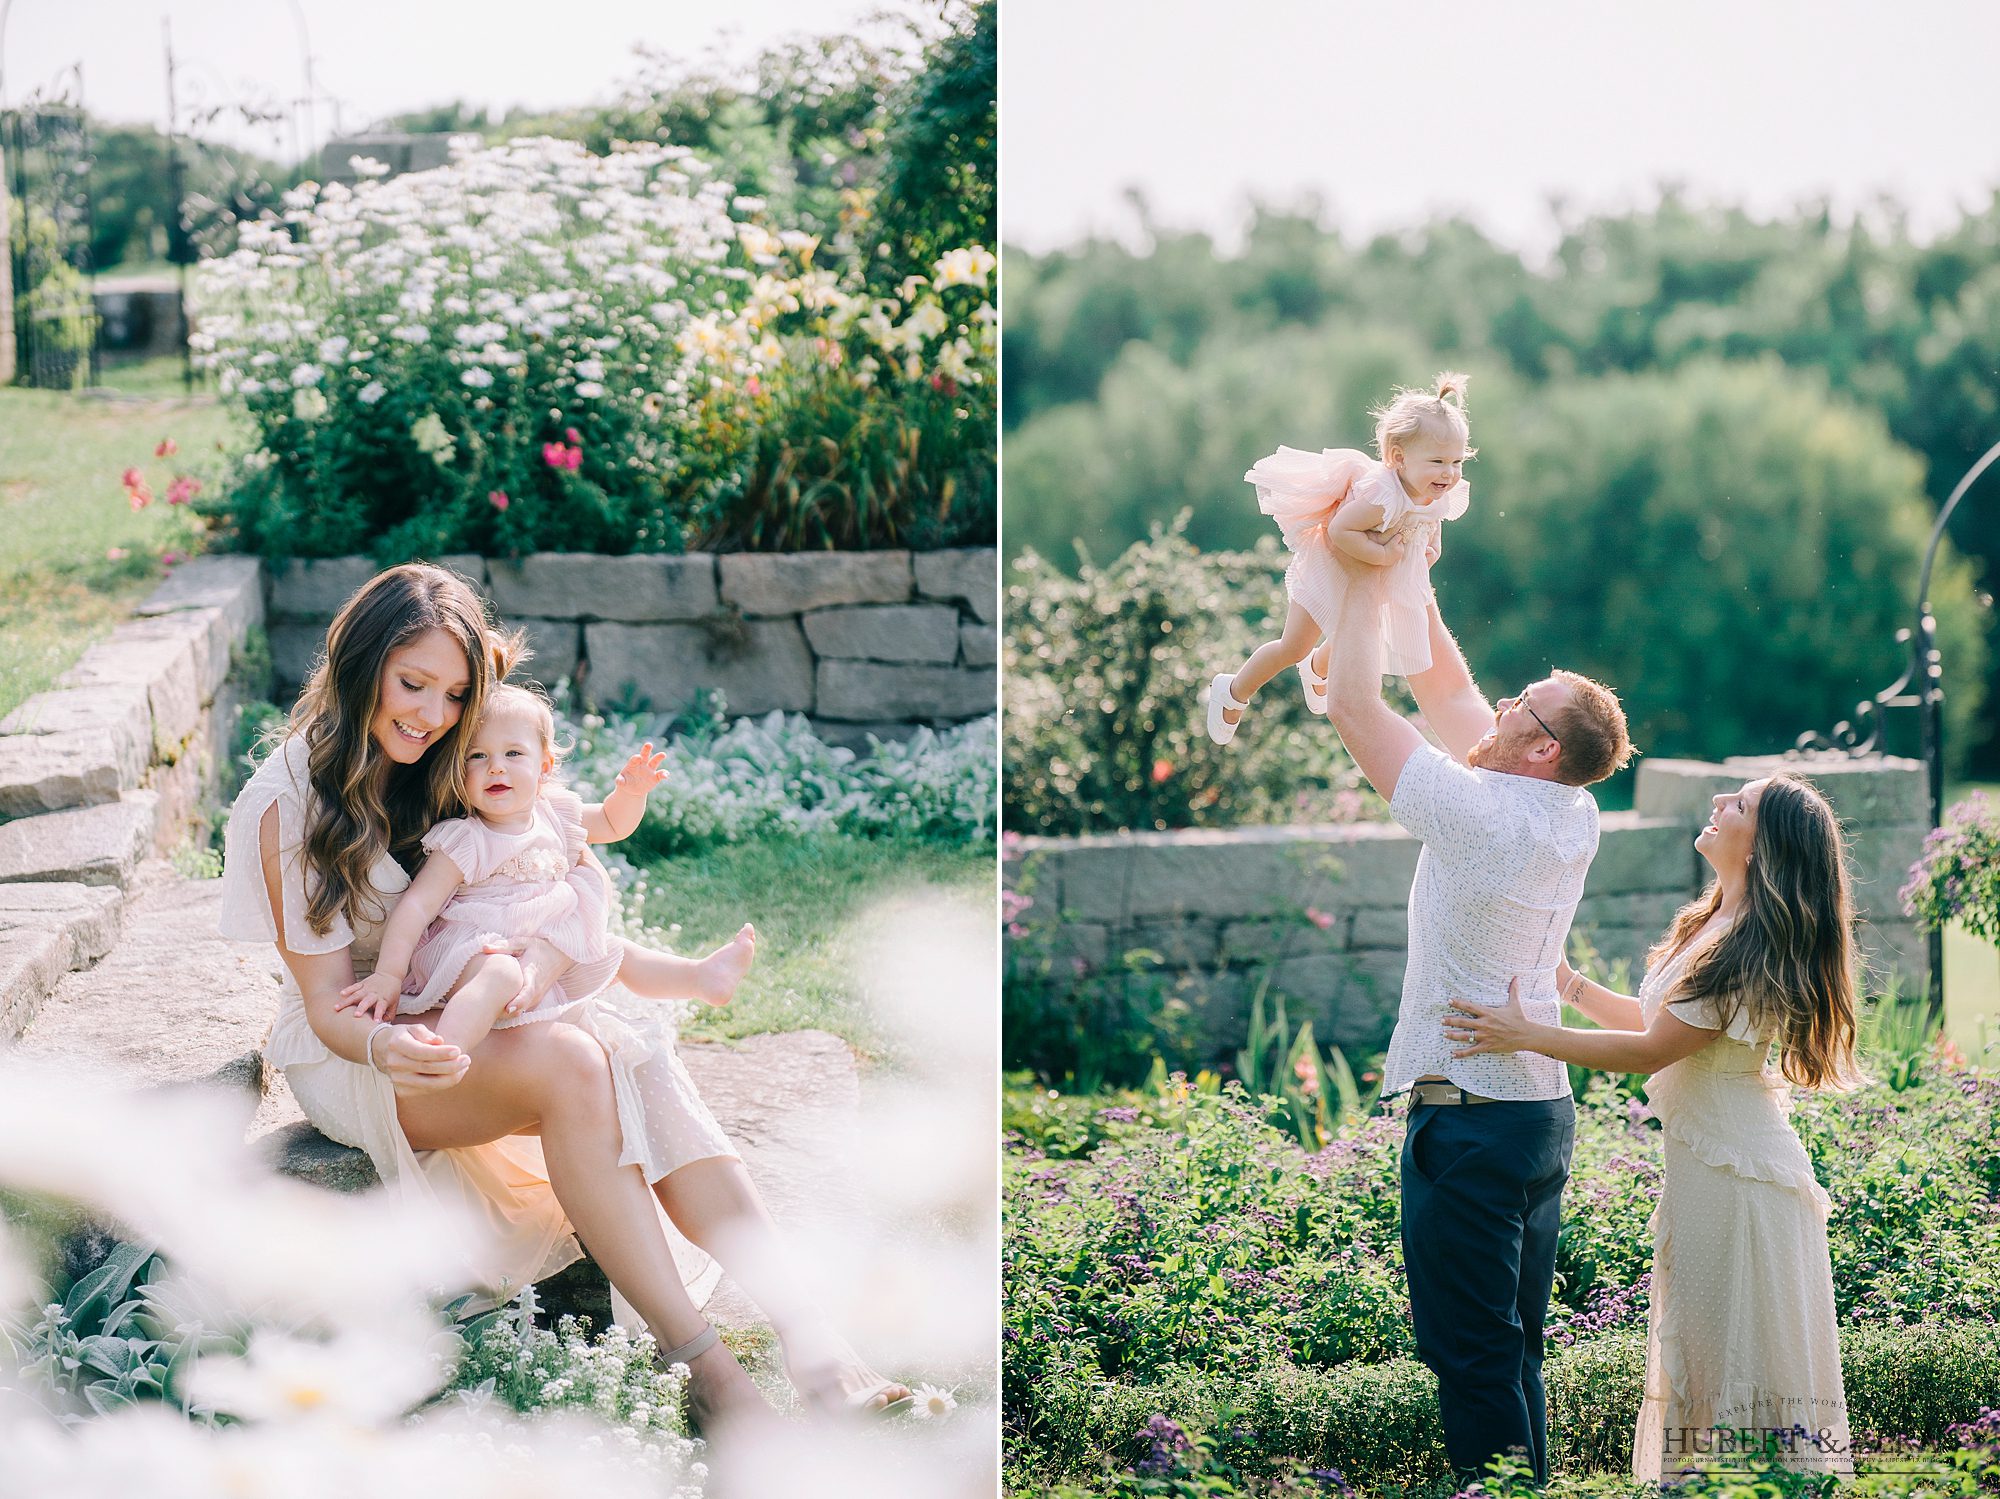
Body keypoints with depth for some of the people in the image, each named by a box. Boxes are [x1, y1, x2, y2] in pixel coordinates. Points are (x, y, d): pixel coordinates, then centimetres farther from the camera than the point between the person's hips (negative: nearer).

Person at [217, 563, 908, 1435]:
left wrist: (540, 960, -28)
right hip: (354, 1048, -4)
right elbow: (328, 1004, -14)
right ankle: (701, 1369, -40)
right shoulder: (290, 803, -11)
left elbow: (584, 876, -5)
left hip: (474, 1016, 5)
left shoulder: (457, 768, 5)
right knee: (569, 1067, -34)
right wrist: (386, 1050, -38)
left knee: (636, 1060, -29)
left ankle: (809, 1342, -42)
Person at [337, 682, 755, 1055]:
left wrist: (631, 792, 6)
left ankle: (702, 977, 28)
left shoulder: (555, 815, 8)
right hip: (478, 951, -8)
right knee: (501, 978, -39)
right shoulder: (465, 842, -12)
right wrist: (388, 974, -26)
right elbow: (418, 904, -17)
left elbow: (612, 824, 27)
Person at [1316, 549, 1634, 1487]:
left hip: (1466, 1117, -8)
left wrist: (1369, 581, -1)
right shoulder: (1574, 820, 5)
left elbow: (1351, 702, -11)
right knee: (1513, 1349, 14)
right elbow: (1447, 691, 15)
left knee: (1471, 1354, -4)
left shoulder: (1476, 810, -17)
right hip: (1543, 1106, 8)